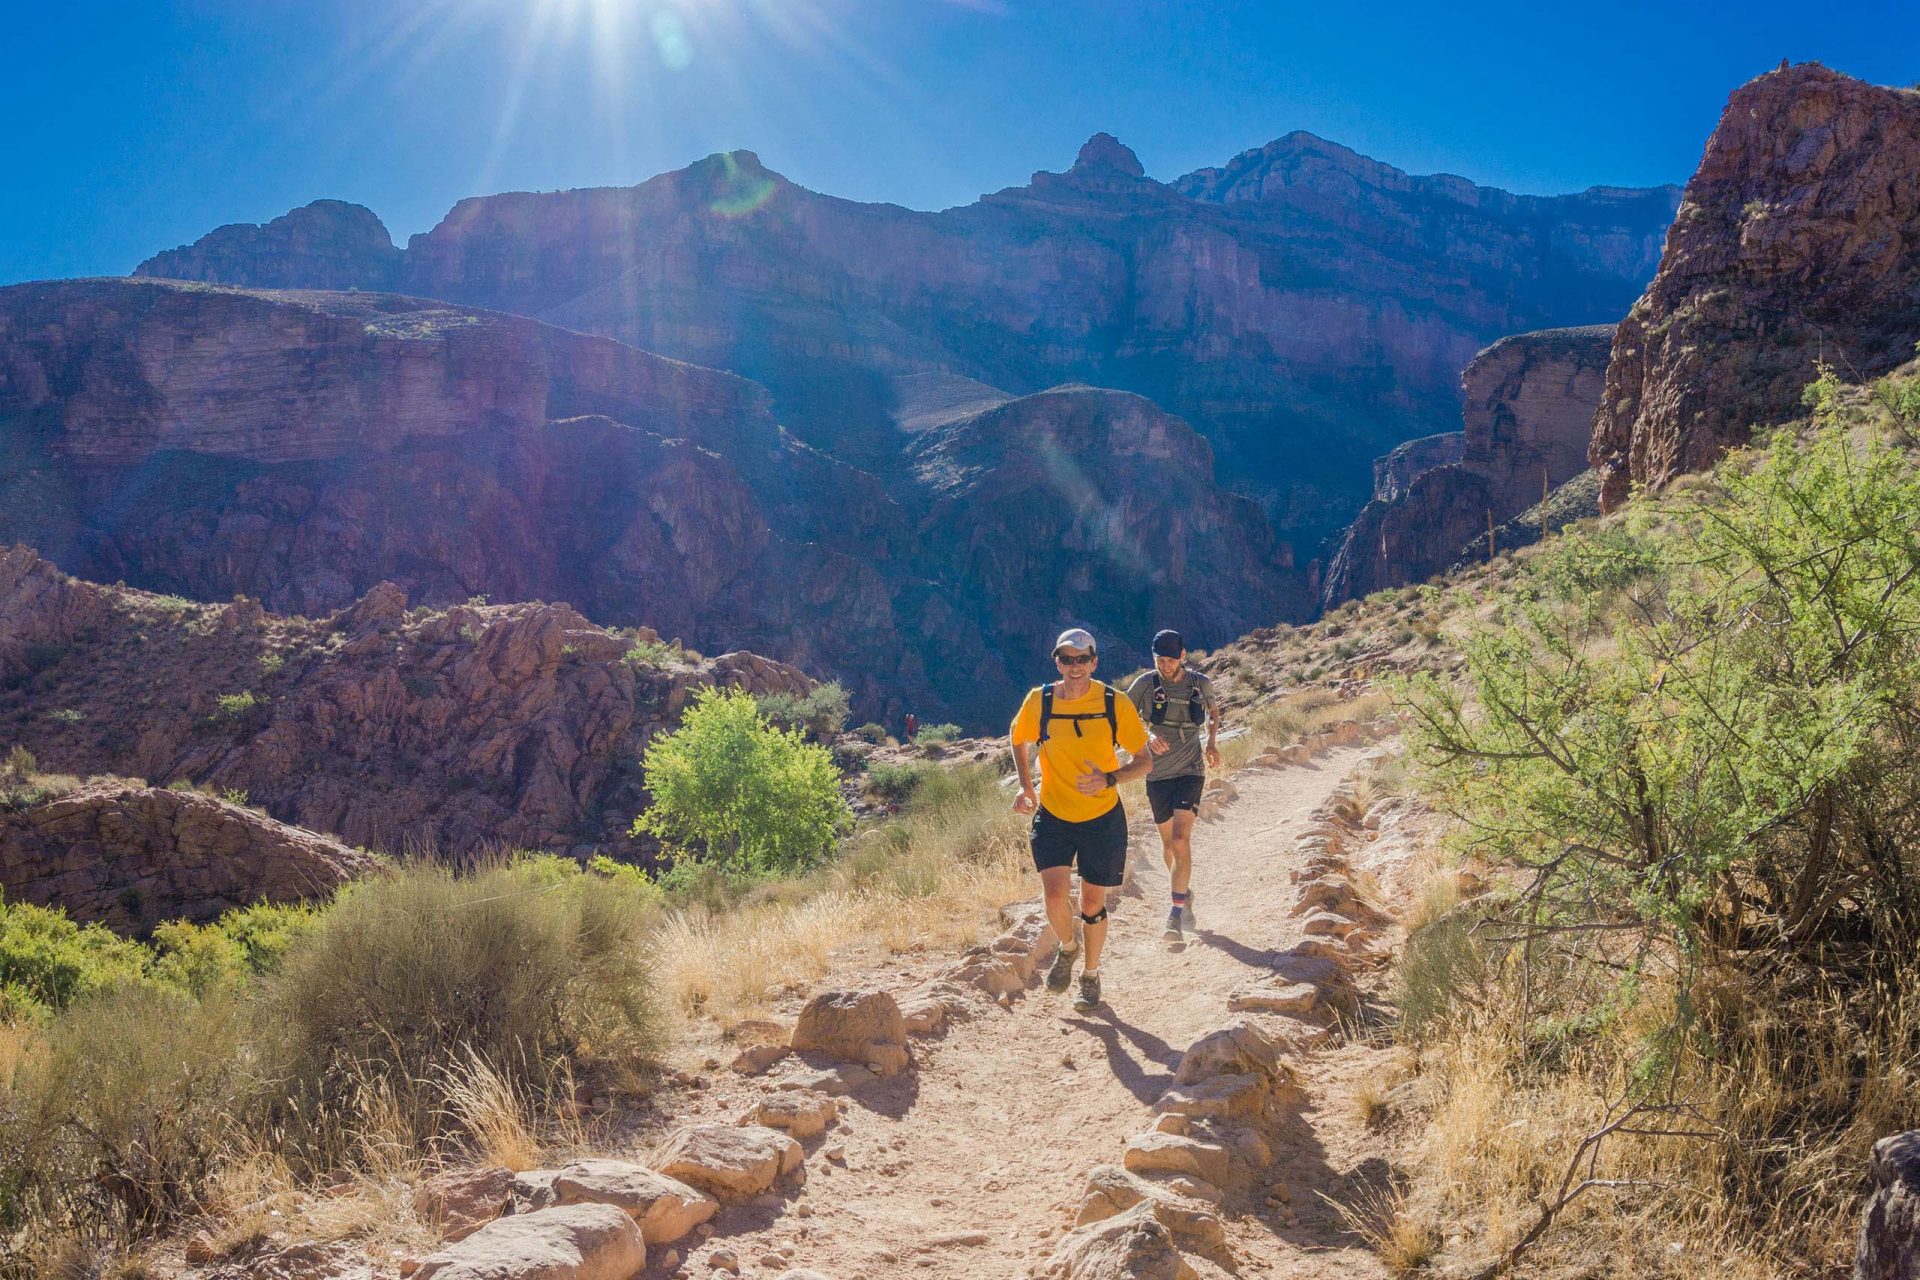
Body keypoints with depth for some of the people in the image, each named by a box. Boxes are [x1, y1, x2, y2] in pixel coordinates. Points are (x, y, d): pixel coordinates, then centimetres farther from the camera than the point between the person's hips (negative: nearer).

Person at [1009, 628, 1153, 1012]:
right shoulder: (1038, 701, -9)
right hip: (1052, 815, 0)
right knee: (1055, 896, -15)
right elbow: (1018, 739, 12)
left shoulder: (1115, 704, -13)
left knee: (1092, 902, 8)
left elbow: (1144, 761, -6)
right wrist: (1025, 787, 2)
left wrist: (1109, 779, -24)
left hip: (1102, 818, 0)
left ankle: (1091, 975, 33)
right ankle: (1068, 947, 20)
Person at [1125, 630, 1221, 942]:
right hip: (1158, 773, 1)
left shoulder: (1201, 684, -3)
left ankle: (1176, 915, -16)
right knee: (1168, 842, 14)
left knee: (1181, 839, -17)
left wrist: (1213, 742, 2)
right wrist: (1146, 740, -22)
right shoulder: (1146, 684, -8)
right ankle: (1185, 894, 40)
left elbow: (1213, 710, 18)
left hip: (1190, 771, -1)